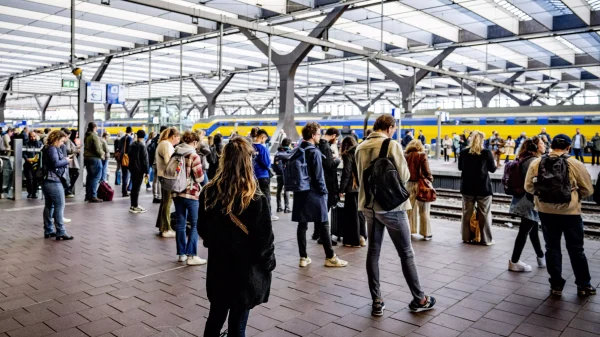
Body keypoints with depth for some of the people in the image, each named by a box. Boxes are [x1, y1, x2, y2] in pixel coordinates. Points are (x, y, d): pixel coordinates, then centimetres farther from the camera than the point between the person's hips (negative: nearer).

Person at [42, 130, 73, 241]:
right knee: (59, 206, -8)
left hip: (47, 181, 10)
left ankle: (48, 231, 17)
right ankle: (60, 232, -8)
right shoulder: (52, 149, -13)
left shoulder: (47, 149, 18)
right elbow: (55, 163, -24)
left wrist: (64, 161, 3)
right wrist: (66, 161, -9)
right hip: (53, 181, -10)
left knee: (49, 206, 12)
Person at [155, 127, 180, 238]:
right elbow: (168, 161, -25)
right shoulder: (167, 145, -15)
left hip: (163, 176, 11)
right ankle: (165, 229, -1)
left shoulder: (163, 143, 18)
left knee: (165, 201, 18)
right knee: (167, 202, -5)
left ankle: (161, 225, 28)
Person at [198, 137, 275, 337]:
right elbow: (264, 239, -16)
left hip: (218, 268, 4)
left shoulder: (209, 192, -8)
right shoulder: (256, 199, -21)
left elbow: (202, 230, 5)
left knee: (215, 317, 23)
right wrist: (269, 263, 1)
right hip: (246, 272, -4)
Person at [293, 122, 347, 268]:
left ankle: (303, 257, 11)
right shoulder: (314, 152, -13)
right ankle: (330, 257, 8)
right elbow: (318, 175, -16)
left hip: (300, 193, 7)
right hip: (314, 193, -7)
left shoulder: (297, 151, 9)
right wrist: (324, 191, -6)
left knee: (302, 225, 7)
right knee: (323, 225, 1)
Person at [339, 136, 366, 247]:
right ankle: (362, 237, 18)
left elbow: (346, 174, -13)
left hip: (352, 189, -6)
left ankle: (354, 240, 4)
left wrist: (341, 190, -9)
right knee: (360, 213, 15)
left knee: (352, 214, 1)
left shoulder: (348, 155, -7)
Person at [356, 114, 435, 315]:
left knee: (373, 252, 9)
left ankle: (376, 303, 13)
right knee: (406, 253, 7)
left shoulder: (361, 148, 6)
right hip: (391, 205, -5)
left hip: (369, 205, 6)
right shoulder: (392, 145, -12)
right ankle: (419, 300, 18)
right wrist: (405, 169, 9)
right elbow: (404, 176, -11)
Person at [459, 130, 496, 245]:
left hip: (467, 187, 3)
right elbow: (492, 169, 1)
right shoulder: (487, 153, -9)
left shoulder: (464, 152, -1)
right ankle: (486, 239, 9)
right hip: (483, 187, -3)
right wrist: (495, 163, 20)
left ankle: (466, 237, 15)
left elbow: (460, 168, 12)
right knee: (484, 214, 5)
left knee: (467, 213, 10)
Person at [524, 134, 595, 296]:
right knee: (576, 249, 12)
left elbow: (528, 187, 2)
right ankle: (584, 285, 25)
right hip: (570, 212, -2)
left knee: (552, 248, 12)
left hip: (546, 212, 2)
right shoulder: (575, 164, -9)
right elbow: (588, 190, -1)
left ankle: (556, 285, 18)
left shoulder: (536, 163, -4)